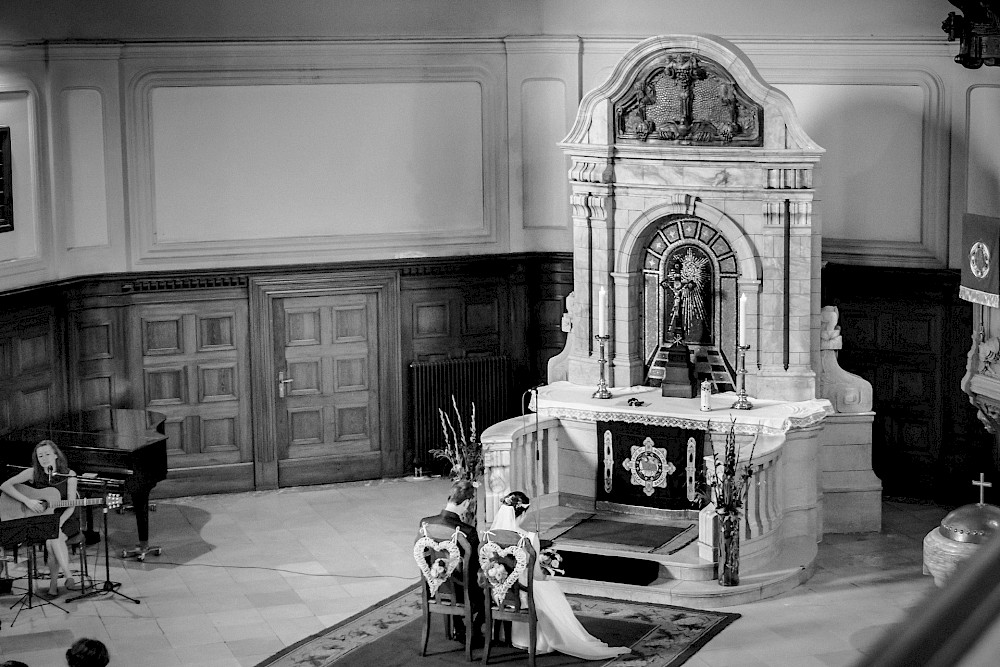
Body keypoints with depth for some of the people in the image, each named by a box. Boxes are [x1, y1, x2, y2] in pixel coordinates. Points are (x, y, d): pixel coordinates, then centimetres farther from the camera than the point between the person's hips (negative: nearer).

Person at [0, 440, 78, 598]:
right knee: (52, 540, -31)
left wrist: (58, 524, -24)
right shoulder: (33, 473, -1)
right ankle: (68, 576, -21)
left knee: (54, 539, -32)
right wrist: (27, 501, -21)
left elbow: (70, 507, -7)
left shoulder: (69, 475, -3)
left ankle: (53, 582, -20)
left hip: (65, 520, -1)